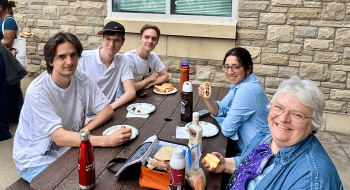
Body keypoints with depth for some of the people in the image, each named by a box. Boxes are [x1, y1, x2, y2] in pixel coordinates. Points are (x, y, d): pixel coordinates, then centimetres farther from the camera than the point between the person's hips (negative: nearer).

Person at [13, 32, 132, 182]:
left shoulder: (82, 79, -6)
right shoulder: (37, 91, -24)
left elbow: (107, 109, -4)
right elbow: (59, 137, -31)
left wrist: (85, 130, -22)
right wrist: (107, 140, -41)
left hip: (70, 149, 5)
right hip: (36, 161, -5)